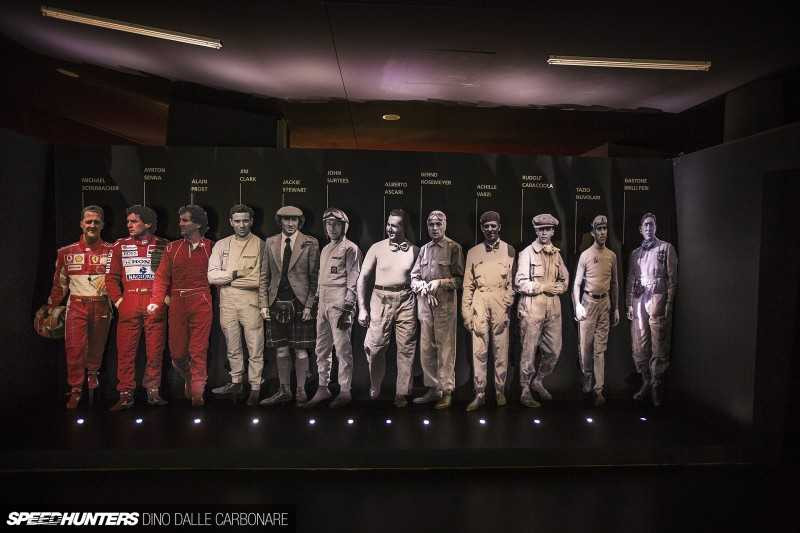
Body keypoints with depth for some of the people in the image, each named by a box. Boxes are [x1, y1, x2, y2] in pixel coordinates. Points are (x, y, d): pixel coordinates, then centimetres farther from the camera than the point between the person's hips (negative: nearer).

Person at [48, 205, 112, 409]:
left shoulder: (111, 251, 3)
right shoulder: (67, 252, 7)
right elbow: (59, 283, 14)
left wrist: (108, 278, -15)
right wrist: (52, 307, 14)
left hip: (101, 306, 0)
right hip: (76, 305, 0)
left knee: (97, 348, 9)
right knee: (75, 348, -8)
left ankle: (93, 376, 29)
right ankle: (75, 391, 0)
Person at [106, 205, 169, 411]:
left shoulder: (163, 246, 7)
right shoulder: (120, 246, 10)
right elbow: (111, 277, 9)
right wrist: (118, 300, 0)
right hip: (128, 305, 1)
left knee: (155, 351, 3)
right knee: (125, 350, 0)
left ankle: (153, 391, 14)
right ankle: (126, 395, 7)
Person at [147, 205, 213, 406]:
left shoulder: (210, 248, 3)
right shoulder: (173, 248, 9)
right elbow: (162, 276, 2)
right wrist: (156, 301, -12)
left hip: (202, 304, -3)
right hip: (177, 304, 3)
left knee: (198, 351, -4)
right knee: (177, 352, 8)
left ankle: (197, 394, 6)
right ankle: (188, 378, 38)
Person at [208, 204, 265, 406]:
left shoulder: (261, 245, -1)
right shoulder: (221, 245, 10)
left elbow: (261, 279, -12)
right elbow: (212, 276, 0)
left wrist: (228, 280, -9)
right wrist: (237, 273, -11)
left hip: (251, 301, -3)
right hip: (227, 303, 4)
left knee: (255, 349, 1)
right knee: (232, 347, 14)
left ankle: (255, 388, 11)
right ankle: (236, 383, 28)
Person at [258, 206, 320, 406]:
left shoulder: (310, 244, -1)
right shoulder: (270, 243, 8)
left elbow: (315, 277, -3)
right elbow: (264, 276, 9)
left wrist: (309, 305, -9)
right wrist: (263, 304, 2)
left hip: (300, 303, -3)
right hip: (277, 304, 3)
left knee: (301, 351, 2)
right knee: (281, 351, 10)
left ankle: (301, 390, 16)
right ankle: (284, 391, 21)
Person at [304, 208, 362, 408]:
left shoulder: (350, 249, -4)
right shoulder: (325, 250, 21)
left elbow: (353, 281, -10)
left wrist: (347, 309, -15)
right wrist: (316, 300, 17)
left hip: (340, 303, -8)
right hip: (323, 303, 8)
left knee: (342, 348, -5)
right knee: (322, 348, 11)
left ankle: (345, 391, 2)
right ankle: (323, 388, 20)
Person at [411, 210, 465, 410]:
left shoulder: (454, 248, 0)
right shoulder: (424, 249, 17)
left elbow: (460, 279, -4)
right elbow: (414, 277, 14)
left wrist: (439, 283, -15)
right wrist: (422, 286, -5)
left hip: (445, 302, -5)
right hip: (425, 303, 5)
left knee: (445, 348, -3)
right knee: (426, 348, 8)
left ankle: (446, 391, 5)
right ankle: (433, 388, 18)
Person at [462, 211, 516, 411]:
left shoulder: (508, 250, 8)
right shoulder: (473, 252, 10)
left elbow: (512, 280, 4)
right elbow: (468, 284, 8)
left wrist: (507, 303, -9)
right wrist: (466, 312, 2)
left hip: (500, 303, 0)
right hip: (479, 304, 1)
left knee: (501, 351, 3)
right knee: (479, 351, 0)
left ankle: (500, 391, 16)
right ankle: (480, 394, 7)